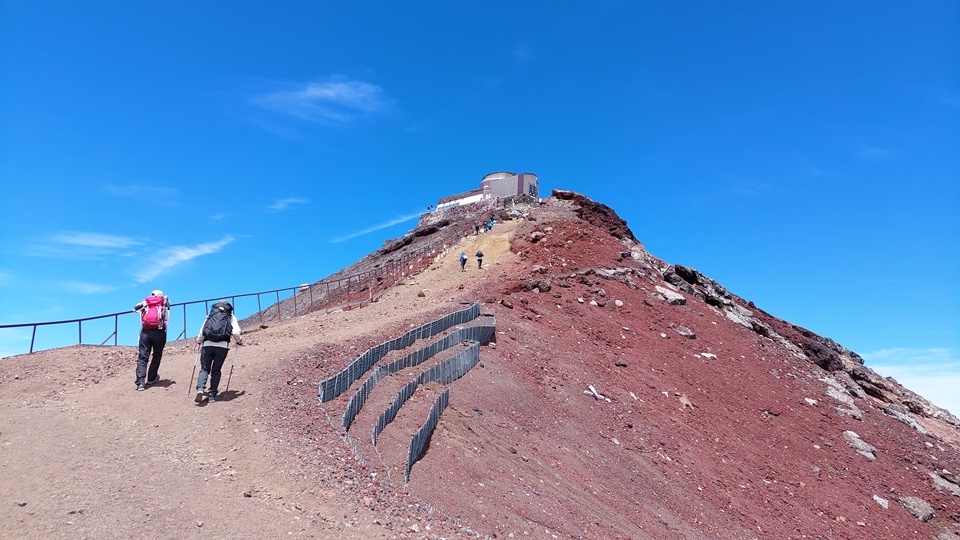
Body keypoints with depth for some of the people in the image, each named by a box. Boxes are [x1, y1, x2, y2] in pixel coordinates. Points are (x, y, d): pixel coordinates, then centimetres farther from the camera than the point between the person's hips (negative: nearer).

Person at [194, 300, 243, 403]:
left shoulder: (209, 316, 20)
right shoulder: (231, 317, 15)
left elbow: (201, 332, 16)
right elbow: (235, 332, 4)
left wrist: (199, 341, 35)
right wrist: (239, 341, 23)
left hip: (207, 345, 1)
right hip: (222, 346, -1)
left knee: (204, 369, 8)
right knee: (216, 370, 10)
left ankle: (200, 388, -16)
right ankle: (212, 395, 4)